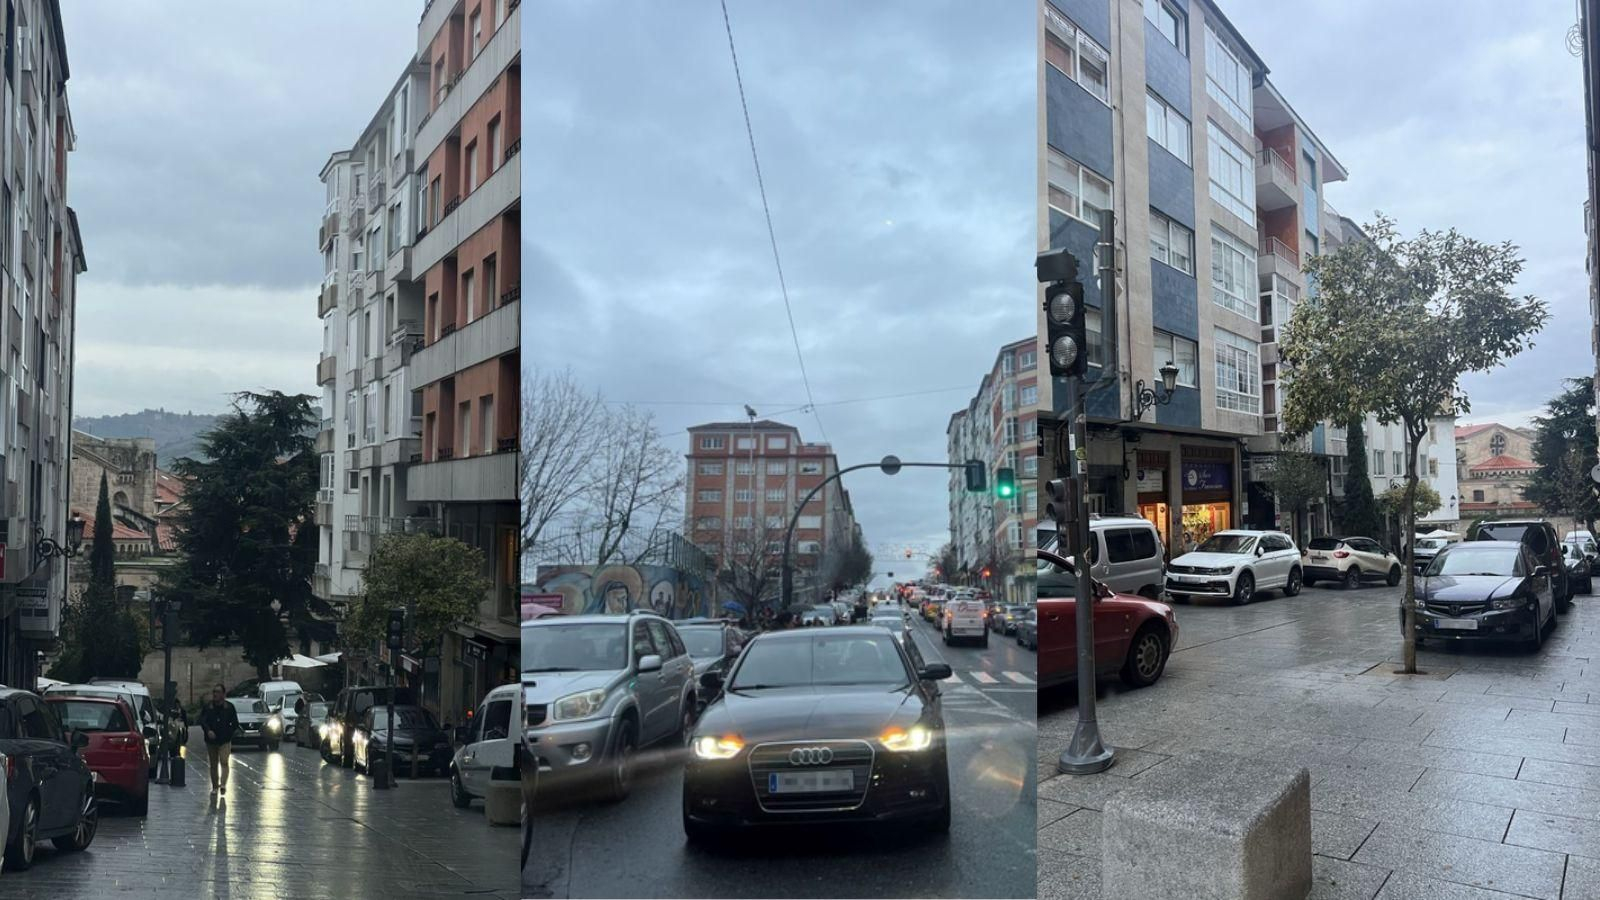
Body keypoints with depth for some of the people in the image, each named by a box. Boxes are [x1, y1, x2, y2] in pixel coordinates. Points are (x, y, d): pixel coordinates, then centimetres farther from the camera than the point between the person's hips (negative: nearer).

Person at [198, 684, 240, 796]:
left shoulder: (229, 707, 2)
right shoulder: (207, 707, 4)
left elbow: (235, 723, 8)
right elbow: (202, 720, -6)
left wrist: (228, 733, -3)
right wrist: (208, 731, -23)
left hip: (225, 741, -2)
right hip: (211, 740, 2)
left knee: (224, 762, -16)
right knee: (213, 765, 9)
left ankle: (223, 784, -25)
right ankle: (215, 787, 19)